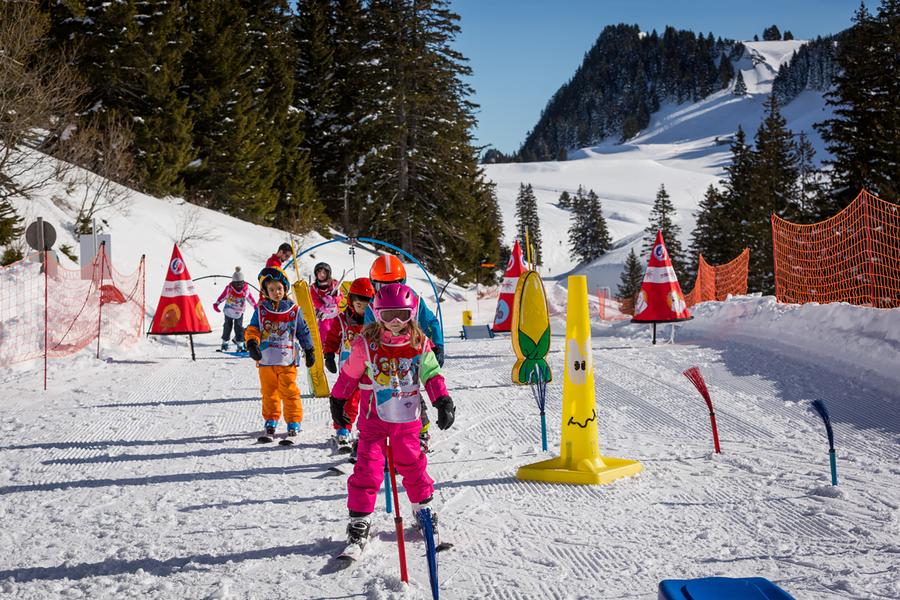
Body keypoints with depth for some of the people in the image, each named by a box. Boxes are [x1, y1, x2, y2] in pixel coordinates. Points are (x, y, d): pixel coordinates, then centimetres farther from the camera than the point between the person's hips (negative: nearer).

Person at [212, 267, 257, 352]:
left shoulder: (246, 289, -11)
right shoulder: (229, 288, -17)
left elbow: (250, 298, 3)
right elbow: (223, 296, -7)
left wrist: (255, 306, 10)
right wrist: (216, 304, -10)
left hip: (239, 312, 1)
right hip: (229, 311, -1)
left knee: (239, 327, -2)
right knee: (228, 326, 8)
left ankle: (240, 343, 4)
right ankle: (225, 342, 23)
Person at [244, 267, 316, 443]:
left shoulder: (294, 310, 2)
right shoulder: (261, 310, 4)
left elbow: (303, 332, 11)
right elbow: (252, 329, 1)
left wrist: (309, 351, 15)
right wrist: (252, 343, -19)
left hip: (287, 360, -2)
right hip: (266, 360, 2)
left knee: (290, 393, -1)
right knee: (269, 393, 10)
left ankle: (294, 424, 7)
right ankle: (270, 424, 21)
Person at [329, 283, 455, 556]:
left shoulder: (420, 344, -5)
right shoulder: (366, 344, -11)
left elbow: (432, 375, 2)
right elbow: (349, 375, 3)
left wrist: (443, 401, -9)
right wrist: (337, 401, 12)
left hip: (406, 420, 2)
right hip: (373, 420, -2)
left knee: (412, 465, 11)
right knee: (368, 469, -5)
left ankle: (424, 509, 32)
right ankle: (359, 522, 6)